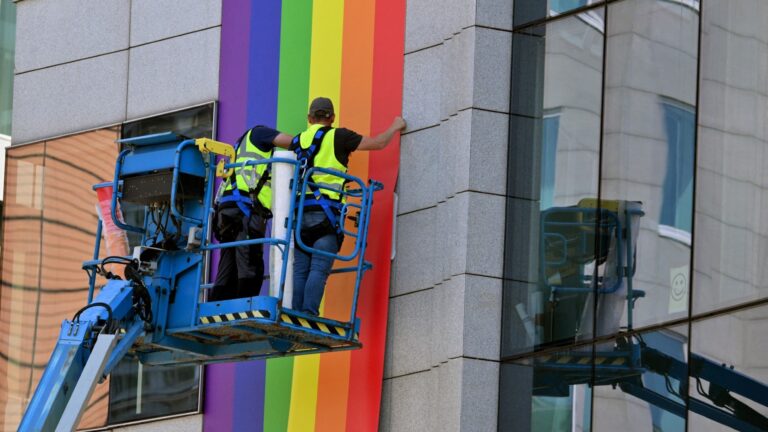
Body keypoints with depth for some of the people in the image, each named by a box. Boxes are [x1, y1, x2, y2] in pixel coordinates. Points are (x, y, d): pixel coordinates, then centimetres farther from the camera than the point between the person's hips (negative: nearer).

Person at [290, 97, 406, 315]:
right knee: (319, 269, -9)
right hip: (326, 211, -4)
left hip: (300, 212, 4)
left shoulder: (297, 141, 17)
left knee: (300, 269, 4)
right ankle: (309, 315, -19)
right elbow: (378, 143, 10)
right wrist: (395, 127, 26)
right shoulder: (338, 137, 3)